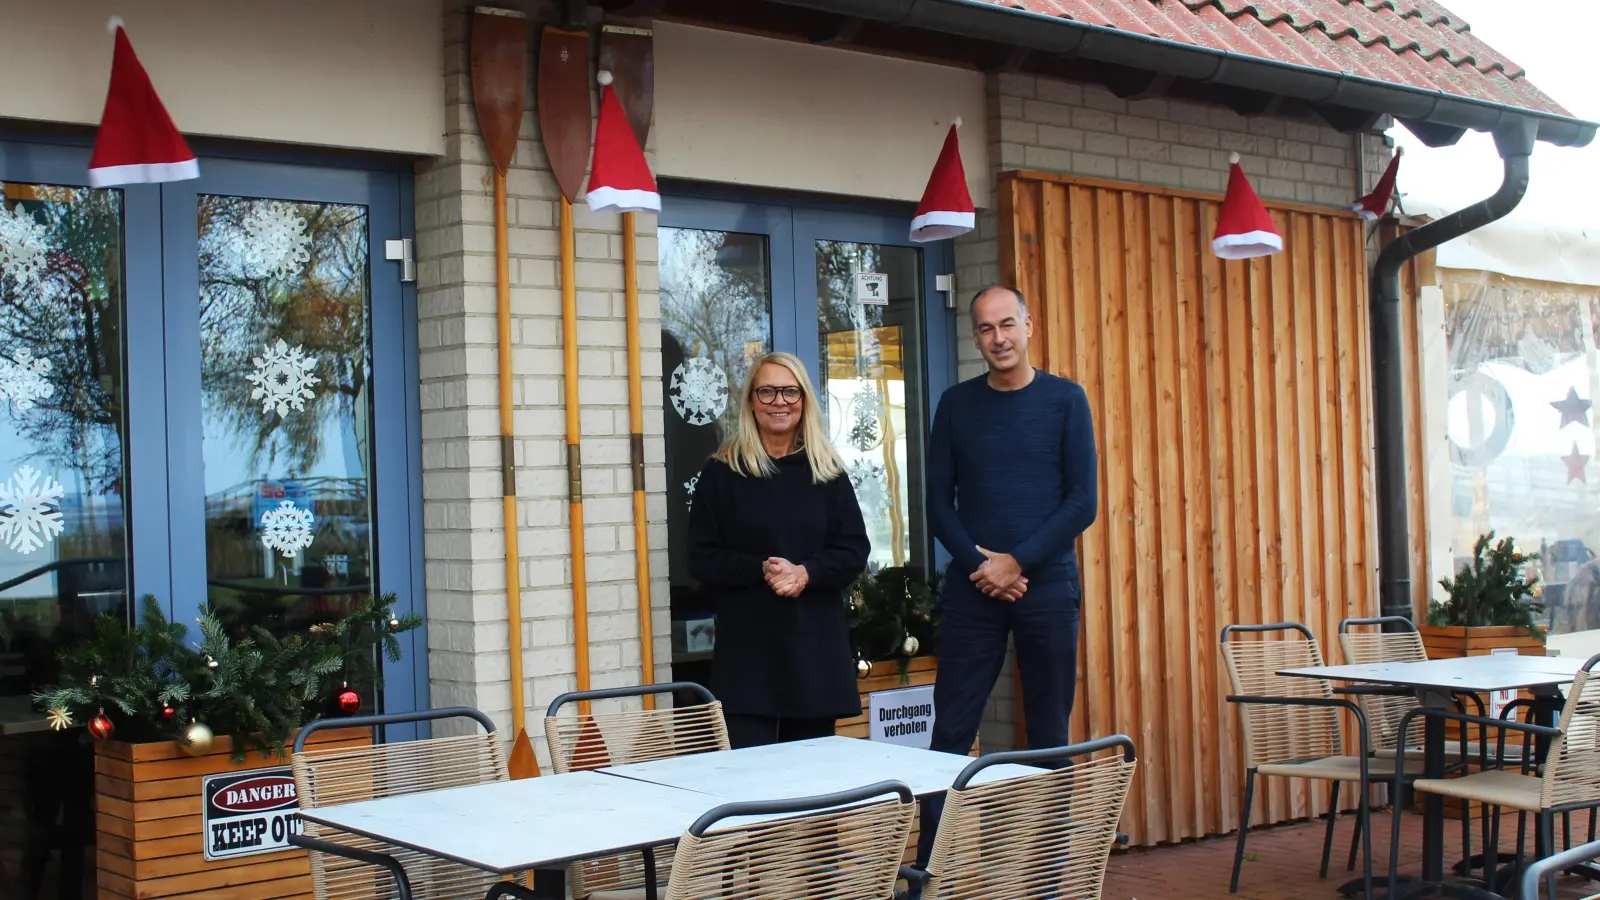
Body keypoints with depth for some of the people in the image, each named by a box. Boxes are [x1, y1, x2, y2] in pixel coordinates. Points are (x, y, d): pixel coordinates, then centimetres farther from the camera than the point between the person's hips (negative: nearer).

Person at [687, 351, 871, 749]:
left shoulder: (827, 472, 9)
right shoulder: (722, 472, 2)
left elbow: (855, 550, 5)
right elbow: (702, 558, -2)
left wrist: (806, 573, -13)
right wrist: (761, 570, -17)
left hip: (816, 641, 3)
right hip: (747, 643, -3)